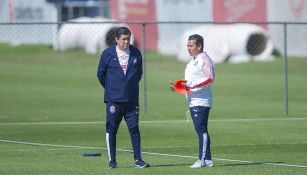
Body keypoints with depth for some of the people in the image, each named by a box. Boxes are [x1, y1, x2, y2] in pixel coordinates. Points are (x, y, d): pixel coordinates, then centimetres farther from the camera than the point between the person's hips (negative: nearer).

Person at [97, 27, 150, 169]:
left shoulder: (136, 53, 5)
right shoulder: (108, 54, -1)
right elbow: (101, 74, 9)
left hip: (132, 99, 1)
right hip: (113, 100, -1)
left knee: (134, 129, -1)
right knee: (111, 130, 1)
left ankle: (138, 159, 2)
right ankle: (112, 160, 9)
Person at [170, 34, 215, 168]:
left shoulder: (204, 59, -8)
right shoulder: (193, 61, 22)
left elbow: (210, 79, -18)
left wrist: (192, 85, -24)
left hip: (201, 101, -10)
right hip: (193, 101, 10)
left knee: (201, 130, -13)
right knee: (201, 131, 9)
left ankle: (202, 160, -15)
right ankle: (207, 160, 10)